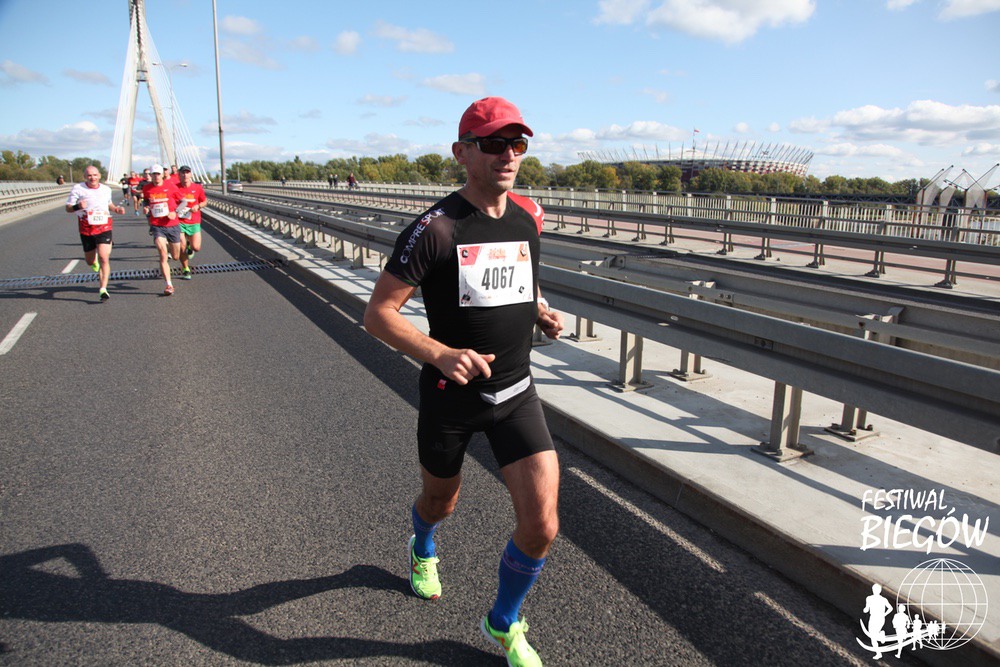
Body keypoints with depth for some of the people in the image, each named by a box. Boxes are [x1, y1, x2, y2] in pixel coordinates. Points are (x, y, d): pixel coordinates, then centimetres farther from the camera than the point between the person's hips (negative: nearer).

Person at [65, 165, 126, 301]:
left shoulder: (106, 189, 8)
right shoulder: (77, 189, -3)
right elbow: (68, 208, -2)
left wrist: (116, 209, 5)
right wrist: (78, 206, -24)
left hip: (104, 228, 0)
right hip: (86, 230, 0)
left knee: (104, 258, -15)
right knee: (90, 262, 12)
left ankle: (103, 289, -12)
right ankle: (95, 262, 52)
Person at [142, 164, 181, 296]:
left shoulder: (170, 187, -2)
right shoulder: (146, 189, 4)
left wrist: (175, 212, -10)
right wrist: (145, 207, 2)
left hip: (173, 225, 0)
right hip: (157, 226, 0)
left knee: (176, 256, 12)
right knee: (163, 254, -17)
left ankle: (169, 246, 52)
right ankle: (168, 285, -13)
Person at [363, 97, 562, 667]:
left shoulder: (529, 216, 1)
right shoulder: (435, 229, -16)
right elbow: (379, 313, -15)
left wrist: (541, 312, 1)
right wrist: (441, 353, -30)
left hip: (516, 392, 3)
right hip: (451, 394, -3)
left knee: (541, 525, -6)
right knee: (441, 502, 21)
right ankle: (423, 551, 61)